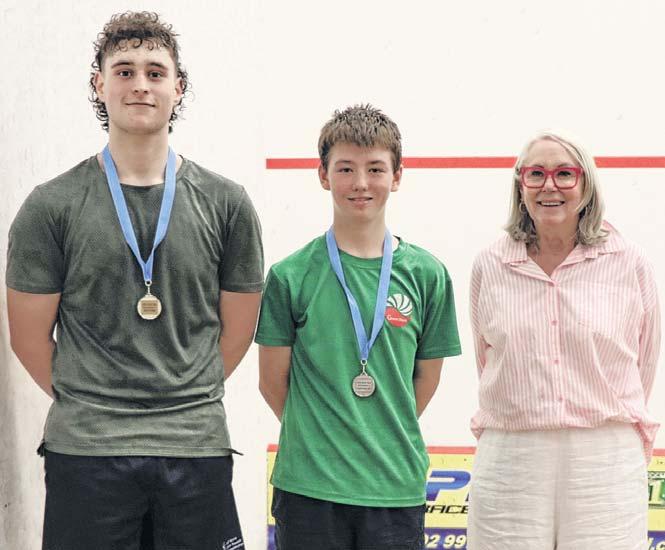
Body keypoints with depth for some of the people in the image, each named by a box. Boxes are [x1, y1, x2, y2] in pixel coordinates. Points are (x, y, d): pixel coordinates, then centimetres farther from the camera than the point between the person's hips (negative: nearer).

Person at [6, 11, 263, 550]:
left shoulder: (226, 202, 5)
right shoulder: (51, 206, 1)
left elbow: (237, 328, 11)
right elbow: (30, 336, 5)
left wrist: (185, 399, 9)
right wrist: (87, 404, 8)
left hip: (197, 447, 1)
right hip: (85, 448, -1)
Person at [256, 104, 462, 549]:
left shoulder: (426, 274, 2)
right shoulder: (291, 275, -2)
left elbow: (427, 377, 9)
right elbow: (273, 380, 3)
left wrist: (387, 436, 9)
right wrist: (318, 436, 8)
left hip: (397, 486, 1)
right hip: (308, 484, -1)